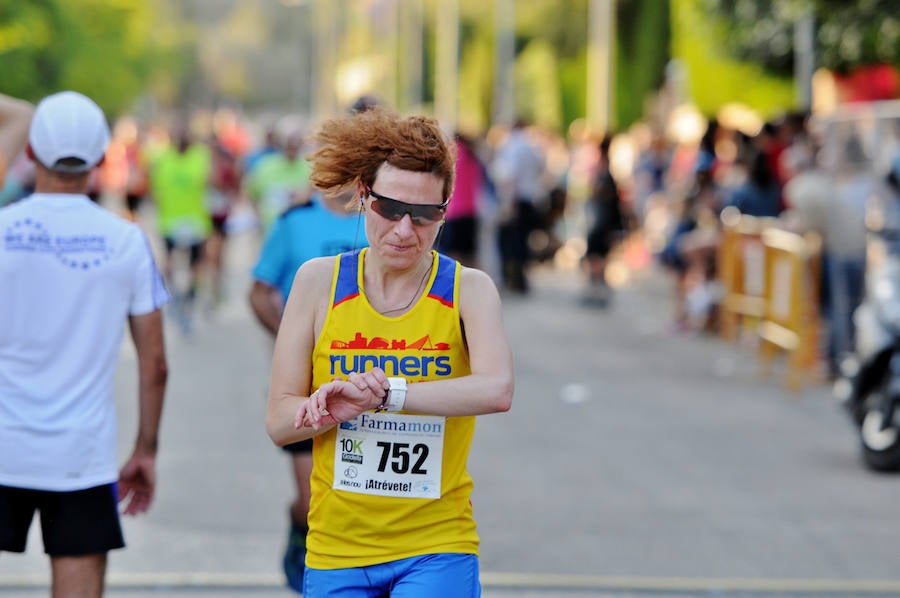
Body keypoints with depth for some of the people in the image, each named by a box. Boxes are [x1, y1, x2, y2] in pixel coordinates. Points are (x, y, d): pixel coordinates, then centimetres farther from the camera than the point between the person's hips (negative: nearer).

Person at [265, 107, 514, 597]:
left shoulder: (468, 288, -2)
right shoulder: (319, 281, 2)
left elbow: (497, 391, -21)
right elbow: (280, 420, 0)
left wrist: (384, 393, -26)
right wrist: (340, 407, -21)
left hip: (438, 548, -2)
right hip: (336, 550, 2)